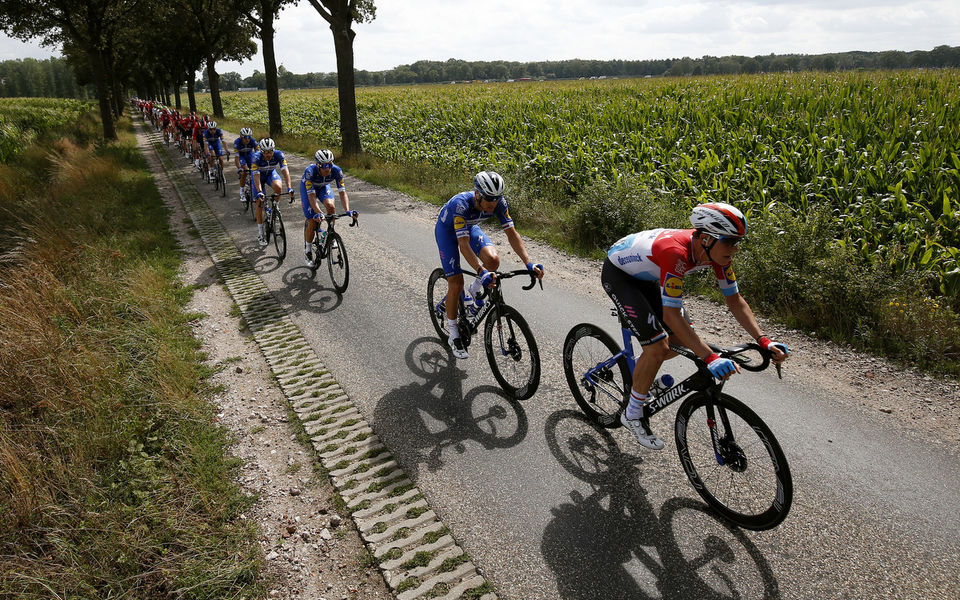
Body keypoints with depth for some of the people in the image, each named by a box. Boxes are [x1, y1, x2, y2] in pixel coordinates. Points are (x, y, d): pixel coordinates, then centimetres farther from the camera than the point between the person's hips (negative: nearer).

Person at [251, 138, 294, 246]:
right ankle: (260, 233, 3)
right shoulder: (256, 157, -34)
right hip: (259, 175, -1)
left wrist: (289, 188, -48)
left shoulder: (278, 155, -30)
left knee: (277, 186, -34)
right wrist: (259, 192, -51)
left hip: (271, 173, 1)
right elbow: (256, 176, -38)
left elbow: (285, 171, -36)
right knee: (260, 203, -6)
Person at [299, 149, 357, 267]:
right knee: (313, 223, -12)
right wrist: (318, 213, -58)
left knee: (330, 206, -31)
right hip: (307, 188, -3)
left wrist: (347, 210, -50)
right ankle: (307, 251, 11)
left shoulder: (336, 171, -32)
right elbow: (311, 195, -43)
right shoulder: (310, 171, -40)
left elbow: (342, 192, -34)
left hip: (323, 187, 3)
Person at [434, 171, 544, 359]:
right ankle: (454, 336, 6)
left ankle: (474, 292, 8)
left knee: (493, 260, -25)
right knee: (456, 283, -13)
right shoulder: (461, 204, -41)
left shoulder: (499, 202, -27)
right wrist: (481, 271, -58)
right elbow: (463, 244, -47)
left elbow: (511, 233, -25)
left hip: (470, 227, 4)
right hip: (447, 230, -4)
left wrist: (529, 263, -36)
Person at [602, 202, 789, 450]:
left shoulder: (717, 251, -16)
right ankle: (632, 414, 2)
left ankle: (638, 370, 32)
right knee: (658, 347, -17)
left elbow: (735, 300, -7)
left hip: (645, 276, 8)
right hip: (617, 273, -8)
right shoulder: (676, 253, -40)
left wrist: (762, 340, -18)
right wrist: (711, 358, -46)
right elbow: (671, 315, -41)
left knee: (680, 341, 4)